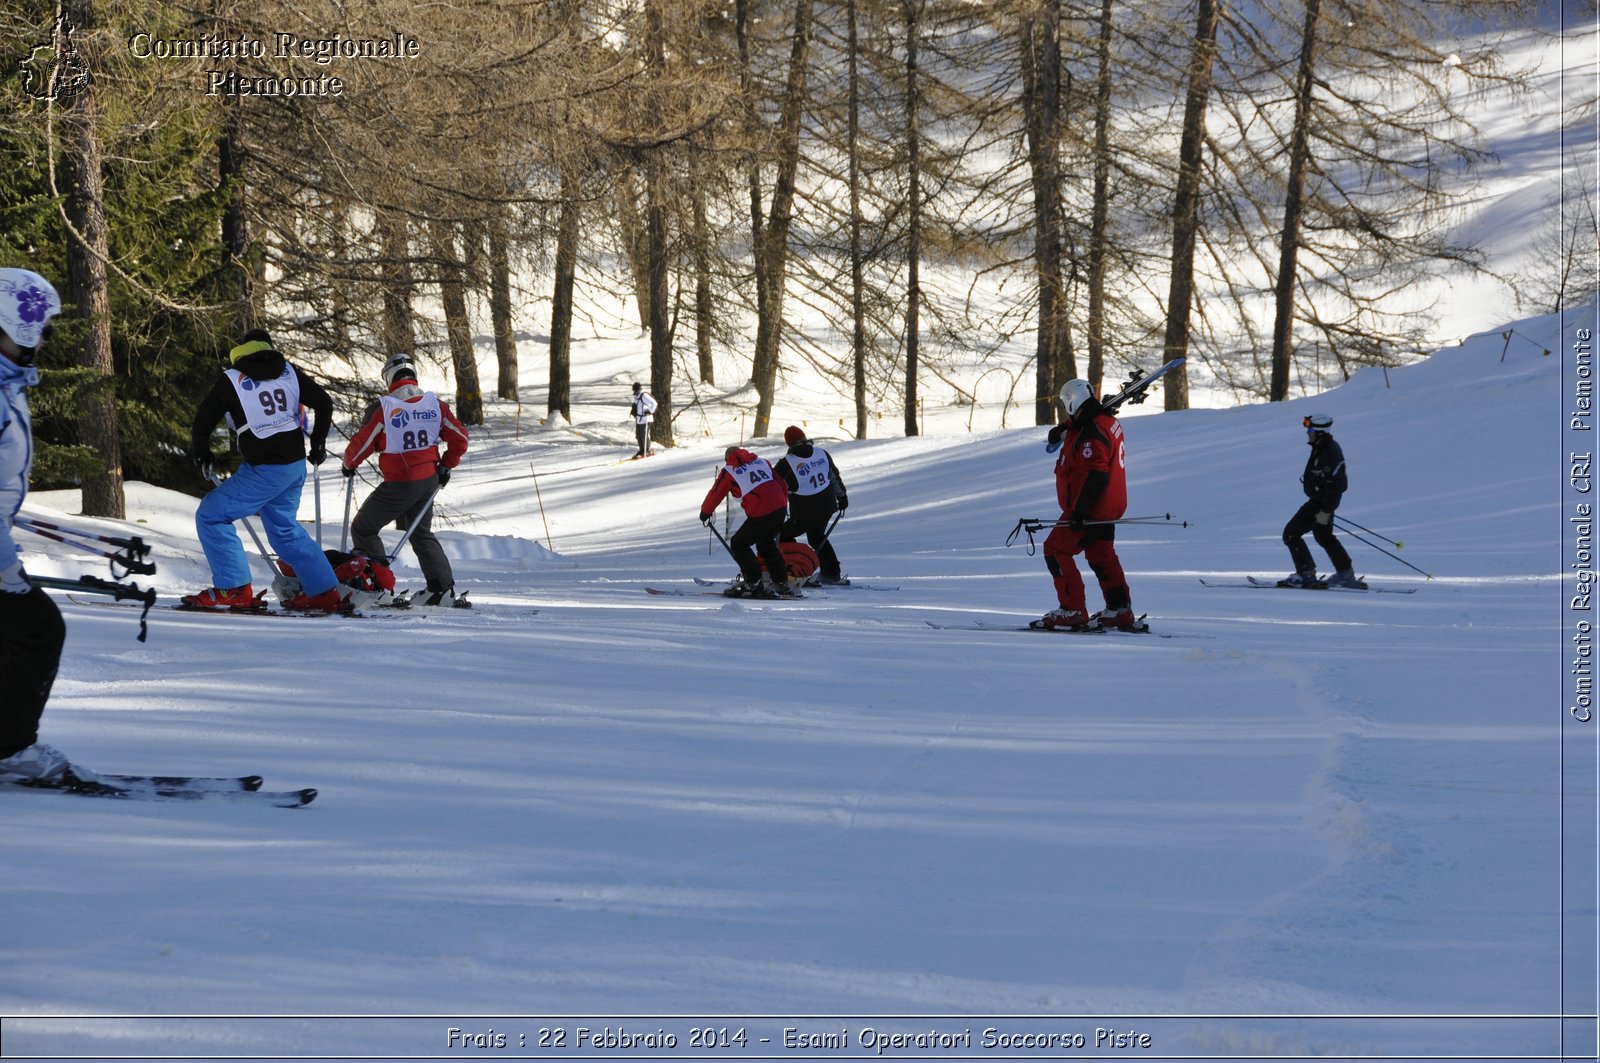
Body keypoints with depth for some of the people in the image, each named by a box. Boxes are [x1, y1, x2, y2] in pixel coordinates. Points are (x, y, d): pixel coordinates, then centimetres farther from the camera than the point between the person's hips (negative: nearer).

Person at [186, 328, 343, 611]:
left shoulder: (231, 380, -6)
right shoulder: (289, 372, 7)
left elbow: (202, 421, -1)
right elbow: (324, 404, 10)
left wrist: (202, 456, 18)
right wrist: (318, 445, 24)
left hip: (264, 471, -6)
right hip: (296, 467, 6)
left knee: (211, 516, 1)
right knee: (284, 527, 23)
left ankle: (234, 589, -4)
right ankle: (324, 592, 23)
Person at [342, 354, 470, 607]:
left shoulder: (383, 408, -15)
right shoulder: (435, 404, -2)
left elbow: (360, 444, -9)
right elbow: (460, 439, 4)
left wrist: (349, 465, 12)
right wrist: (446, 465, 19)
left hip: (398, 484, -5)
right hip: (429, 481, 5)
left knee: (363, 529, 12)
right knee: (422, 534, 23)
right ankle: (443, 588, 14)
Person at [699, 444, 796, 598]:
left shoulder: (729, 471, 6)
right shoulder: (762, 462, 21)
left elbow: (716, 494, 13)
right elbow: (781, 484, 22)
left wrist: (705, 512, 30)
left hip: (760, 515, -6)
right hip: (780, 509, 6)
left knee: (739, 545, 11)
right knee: (766, 544, 27)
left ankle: (754, 584, 8)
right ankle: (781, 584, 28)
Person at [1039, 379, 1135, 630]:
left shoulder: (1092, 434, -22)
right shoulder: (1107, 422, 10)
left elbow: (1095, 476, -28)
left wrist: (1079, 511, -27)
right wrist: (1065, 431, 20)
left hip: (1091, 509, -10)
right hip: (1107, 508, 10)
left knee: (1056, 550, -4)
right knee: (1102, 557, 19)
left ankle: (1073, 611, -6)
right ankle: (1120, 611, 23)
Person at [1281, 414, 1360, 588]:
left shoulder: (1330, 454, -27)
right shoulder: (1321, 447, 6)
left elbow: (1337, 486, -27)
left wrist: (1325, 511, -25)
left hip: (1322, 503, -11)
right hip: (1320, 501, 11)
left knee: (1291, 534, -6)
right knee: (1324, 536, 25)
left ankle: (1306, 575, -2)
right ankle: (1346, 575, 33)